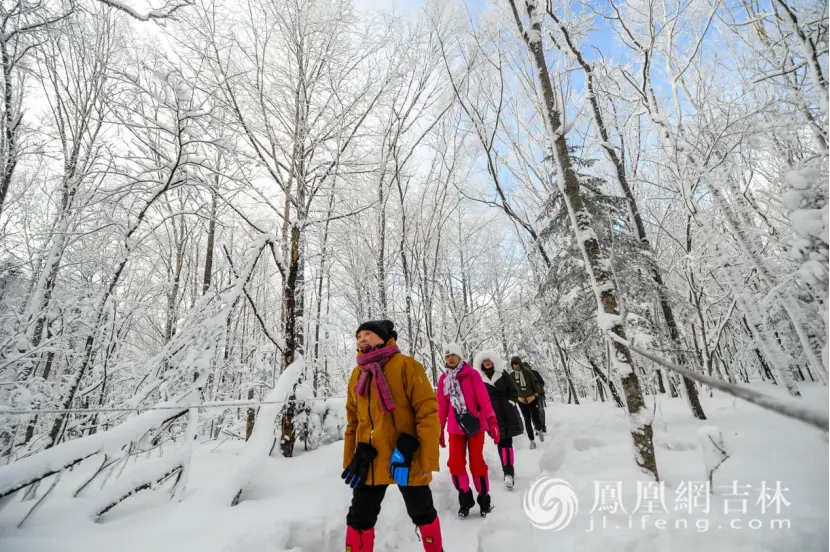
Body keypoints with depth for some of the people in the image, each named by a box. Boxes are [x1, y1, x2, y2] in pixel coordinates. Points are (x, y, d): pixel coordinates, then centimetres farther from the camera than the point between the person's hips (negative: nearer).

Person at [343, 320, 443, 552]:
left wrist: (427, 460, -17)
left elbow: (428, 412, -14)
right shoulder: (357, 374, 7)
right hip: (369, 461, 5)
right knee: (359, 519, 13)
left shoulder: (405, 365, -11)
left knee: (422, 513, 16)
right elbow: (353, 422, 14)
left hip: (406, 460, -4)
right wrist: (351, 459, 11)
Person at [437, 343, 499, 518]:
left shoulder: (472, 374, -9)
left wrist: (492, 421, -16)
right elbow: (442, 406, 9)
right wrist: (440, 428, 11)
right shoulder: (443, 379, 3)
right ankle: (465, 498, 24)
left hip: (475, 424, -3)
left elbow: (484, 399, -11)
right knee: (455, 463, 3)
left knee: (477, 463, 4)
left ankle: (484, 499, 25)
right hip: (455, 427, 3)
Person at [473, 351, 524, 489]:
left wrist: (509, 403, -5)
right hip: (492, 415, 0)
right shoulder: (478, 378, 2)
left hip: (507, 413, 0)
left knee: (507, 442, -2)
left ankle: (508, 471, 2)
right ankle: (509, 472, 9)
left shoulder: (503, 375, 4)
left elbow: (513, 391, 6)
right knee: (502, 443, 2)